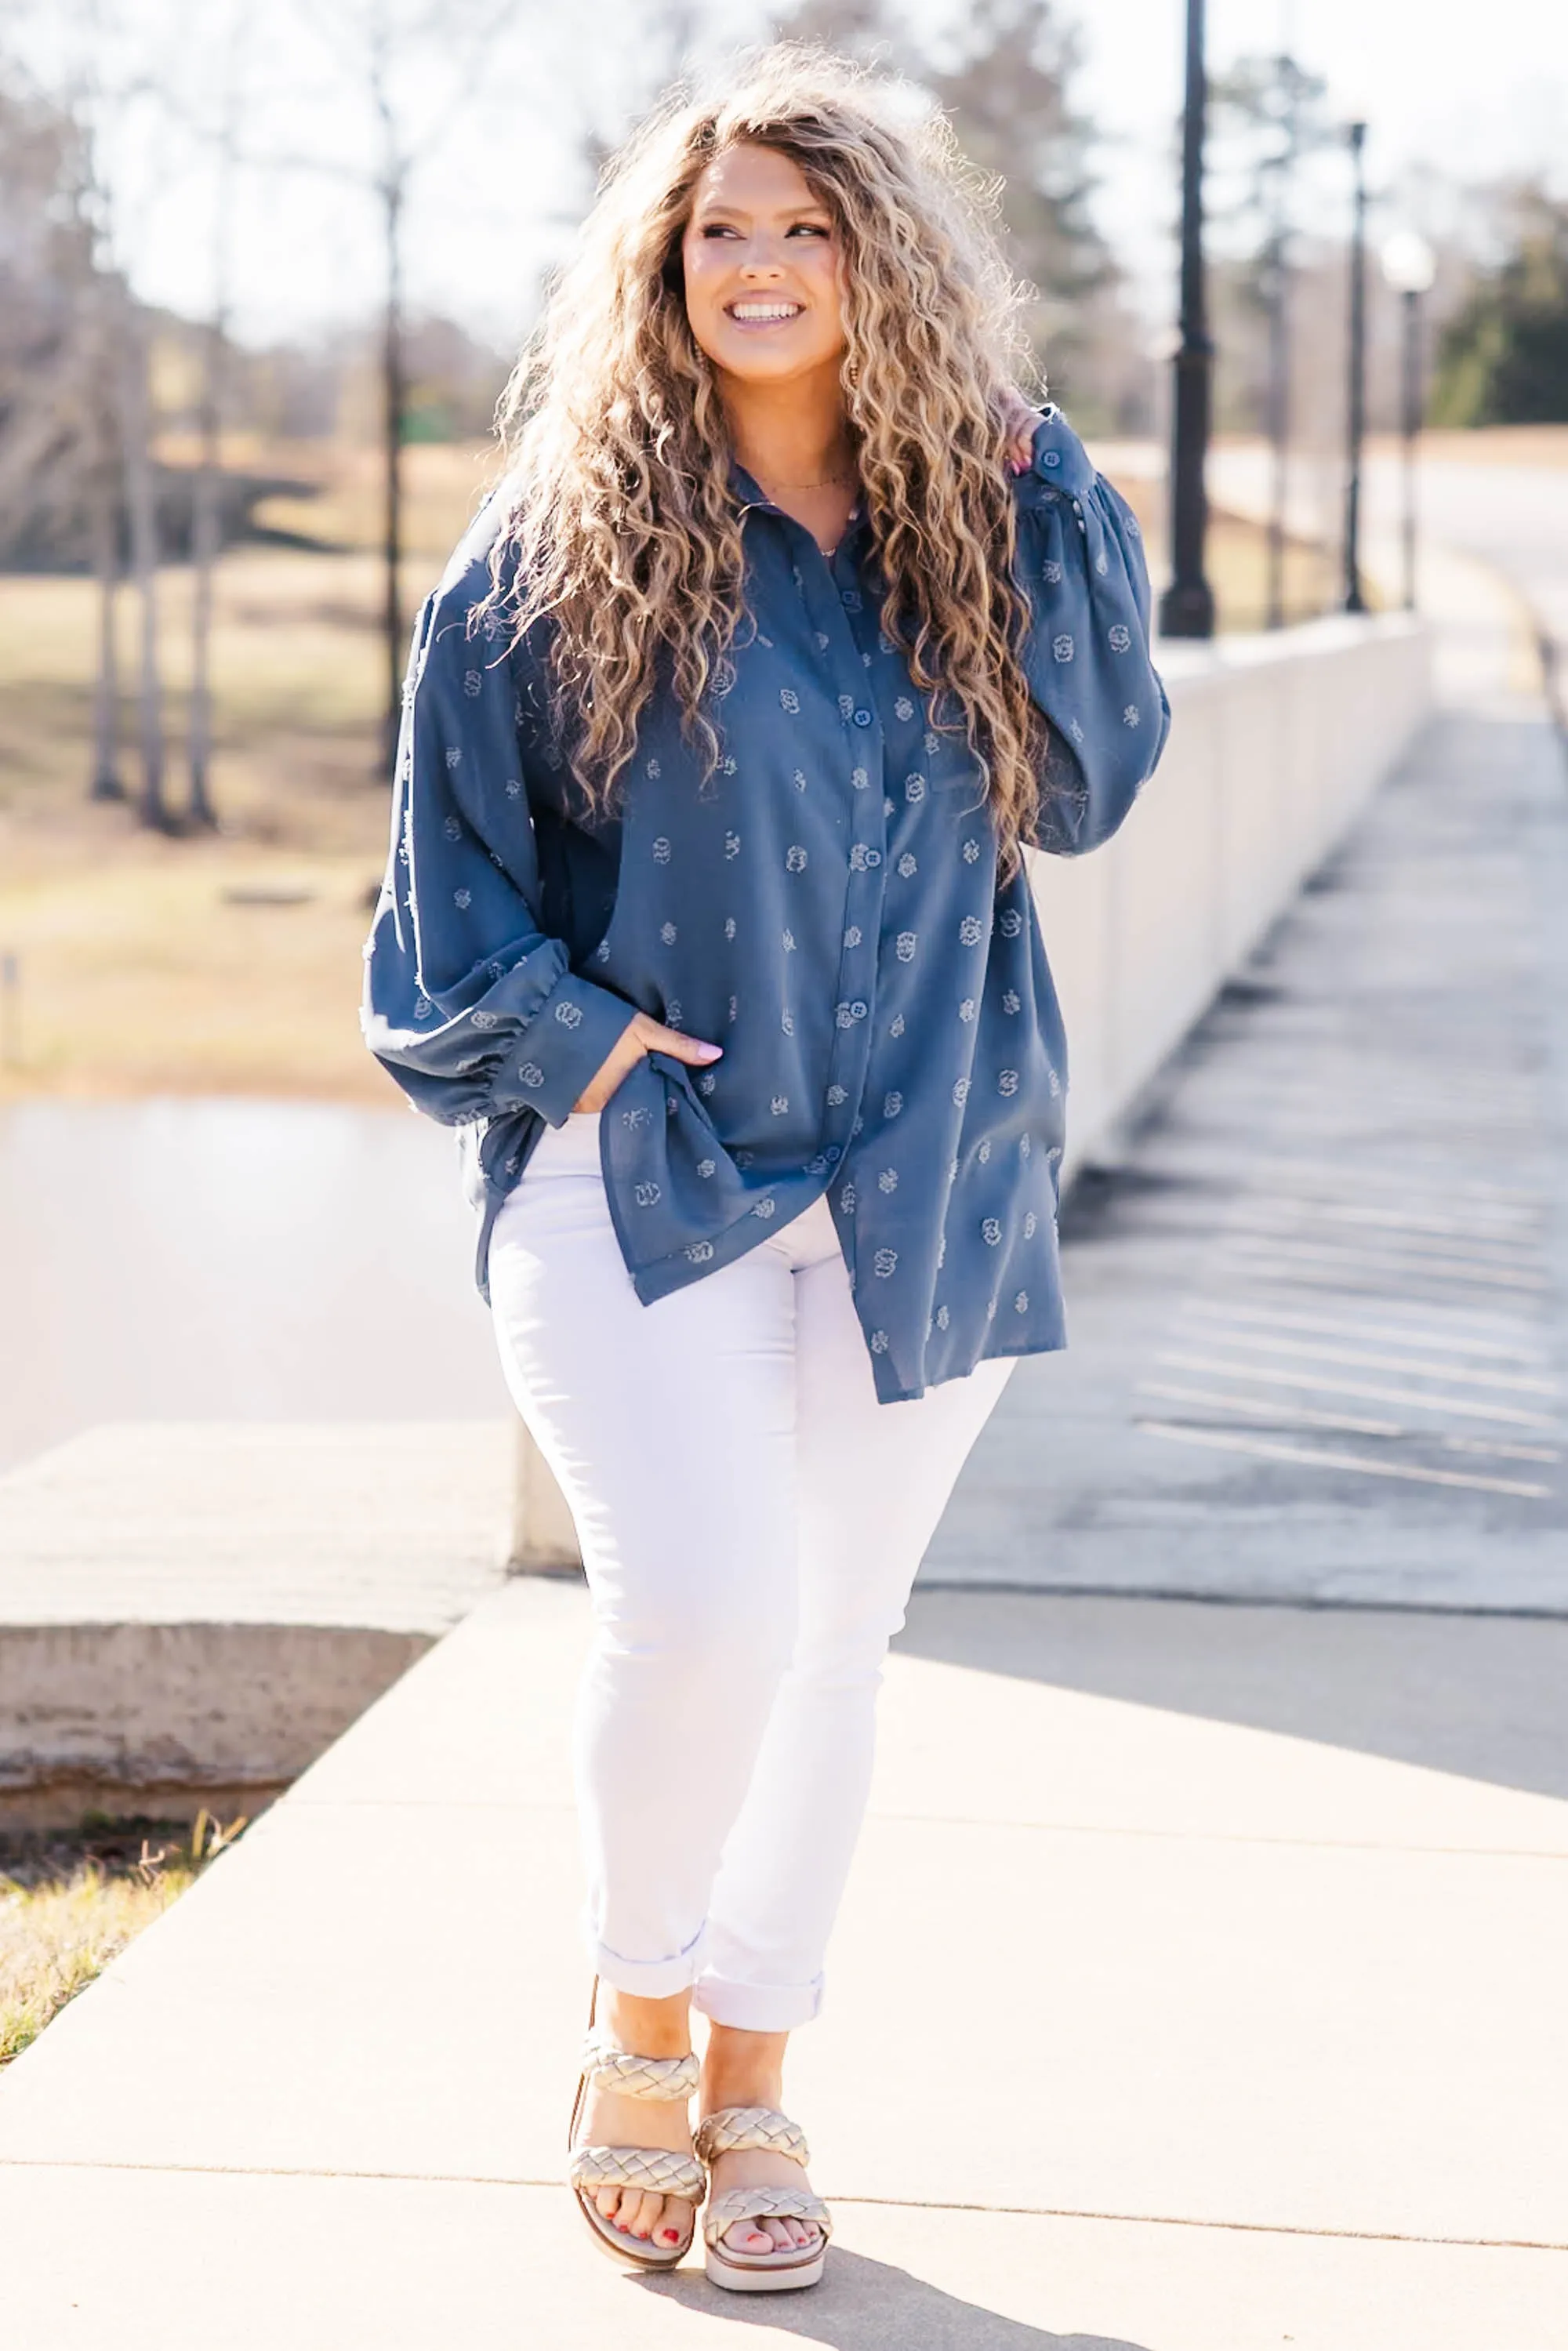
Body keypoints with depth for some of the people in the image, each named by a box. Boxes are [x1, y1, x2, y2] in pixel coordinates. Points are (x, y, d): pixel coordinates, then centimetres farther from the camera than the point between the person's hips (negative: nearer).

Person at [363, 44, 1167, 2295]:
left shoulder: (971, 523, 7)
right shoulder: (565, 541, -2)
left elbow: (1090, 782, 1)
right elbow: (450, 835, 4)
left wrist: (1051, 504, -3)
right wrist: (563, 1032, -8)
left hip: (918, 1179, 3)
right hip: (638, 1164, -3)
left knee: (834, 1631, 9)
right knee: (706, 1596, -20)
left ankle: (752, 2088, 26)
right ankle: (636, 2016, 6)